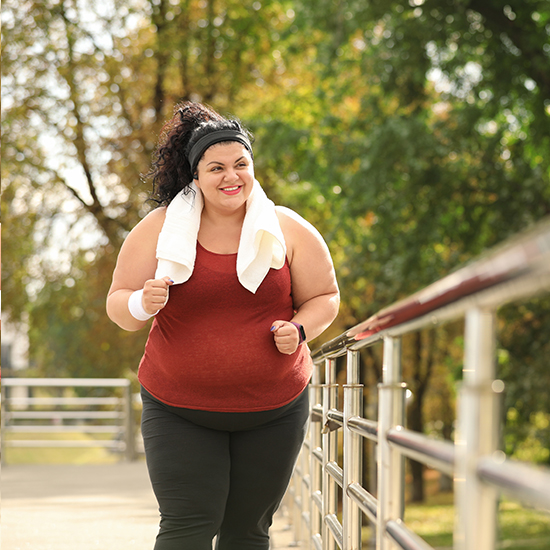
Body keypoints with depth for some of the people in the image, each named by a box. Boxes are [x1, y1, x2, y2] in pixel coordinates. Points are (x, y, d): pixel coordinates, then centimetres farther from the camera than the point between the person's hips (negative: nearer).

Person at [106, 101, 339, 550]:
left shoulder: (288, 230, 0)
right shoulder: (158, 229, -1)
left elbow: (324, 297, 9)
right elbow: (117, 304, 3)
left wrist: (300, 329, -12)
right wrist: (142, 304, -20)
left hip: (273, 411, 2)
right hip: (179, 411, -1)